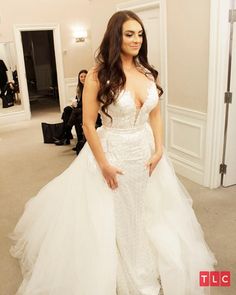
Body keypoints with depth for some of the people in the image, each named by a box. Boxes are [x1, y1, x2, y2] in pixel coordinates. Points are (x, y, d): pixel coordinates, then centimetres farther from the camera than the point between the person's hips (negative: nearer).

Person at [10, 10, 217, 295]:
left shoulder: (148, 72, 0)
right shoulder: (98, 75, -16)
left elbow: (155, 114, 7)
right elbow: (88, 124, -14)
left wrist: (158, 150, -1)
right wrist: (103, 164, -14)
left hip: (146, 151, 6)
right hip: (112, 152, -5)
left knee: (148, 212, 21)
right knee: (113, 216, 11)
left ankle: (145, 271, 49)